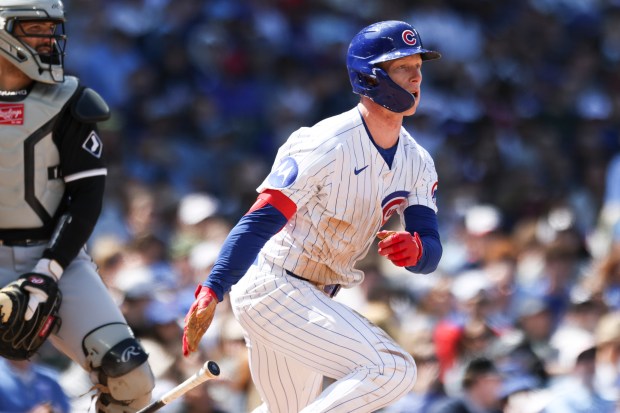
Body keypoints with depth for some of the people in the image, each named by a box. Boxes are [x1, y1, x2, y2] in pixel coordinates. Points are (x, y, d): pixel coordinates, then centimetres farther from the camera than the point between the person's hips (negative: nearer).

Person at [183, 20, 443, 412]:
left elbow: (431, 251, -1)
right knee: (393, 369, -21)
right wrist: (212, 291, -35)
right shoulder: (326, 145, -19)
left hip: (313, 300, 9)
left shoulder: (417, 162, 5)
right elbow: (261, 220, -25)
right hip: (273, 288, -9)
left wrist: (416, 247, -27)